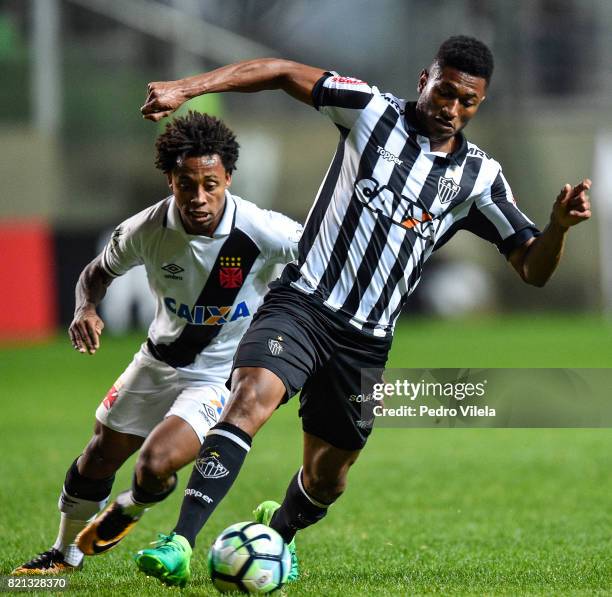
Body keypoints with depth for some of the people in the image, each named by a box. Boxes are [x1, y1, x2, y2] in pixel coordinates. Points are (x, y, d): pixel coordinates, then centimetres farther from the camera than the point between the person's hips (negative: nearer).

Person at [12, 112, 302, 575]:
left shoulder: (262, 232, -29)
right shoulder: (147, 229, -18)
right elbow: (99, 272, 1)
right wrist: (86, 308, -18)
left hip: (221, 376, -4)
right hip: (160, 359, 4)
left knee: (155, 465, -22)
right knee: (101, 455, 13)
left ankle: (130, 509, 17)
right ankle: (66, 553, 40)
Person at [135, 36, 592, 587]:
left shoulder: (480, 178, 5)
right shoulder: (375, 113, -1)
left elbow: (532, 268, 2)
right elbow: (283, 73, -1)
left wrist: (559, 225, -20)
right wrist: (185, 88, -11)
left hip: (366, 340, 3)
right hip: (303, 300, -3)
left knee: (327, 478, 12)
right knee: (251, 399, -29)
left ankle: (280, 530, 47)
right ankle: (180, 545, -34)